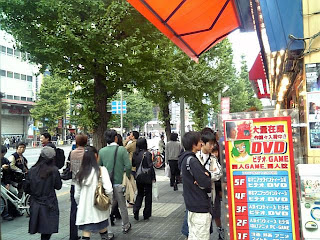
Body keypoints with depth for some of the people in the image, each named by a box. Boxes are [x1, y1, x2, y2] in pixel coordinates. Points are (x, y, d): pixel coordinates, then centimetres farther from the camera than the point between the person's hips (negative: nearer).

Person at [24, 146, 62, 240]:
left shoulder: (32, 170, -5)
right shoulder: (54, 171, -13)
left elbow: (26, 188, 3)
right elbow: (58, 186, -2)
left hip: (35, 204, 3)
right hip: (49, 205, -3)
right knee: (47, 231, 6)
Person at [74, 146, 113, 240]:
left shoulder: (80, 173, 0)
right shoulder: (101, 170, -11)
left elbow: (77, 195, 5)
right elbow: (108, 189, -18)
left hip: (84, 210, 2)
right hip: (99, 209, -2)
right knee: (103, 231, 18)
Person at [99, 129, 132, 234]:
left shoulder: (102, 151, -2)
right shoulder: (122, 149, -11)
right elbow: (128, 166, -15)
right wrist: (128, 176, 3)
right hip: (119, 182, -2)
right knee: (122, 206, 15)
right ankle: (125, 226, 31)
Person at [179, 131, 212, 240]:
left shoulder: (186, 158, 11)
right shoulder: (192, 161, -20)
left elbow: (207, 172, 12)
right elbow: (206, 183, -23)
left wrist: (206, 175, -8)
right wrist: (207, 178, -2)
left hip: (191, 203, 10)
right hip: (200, 206, -10)